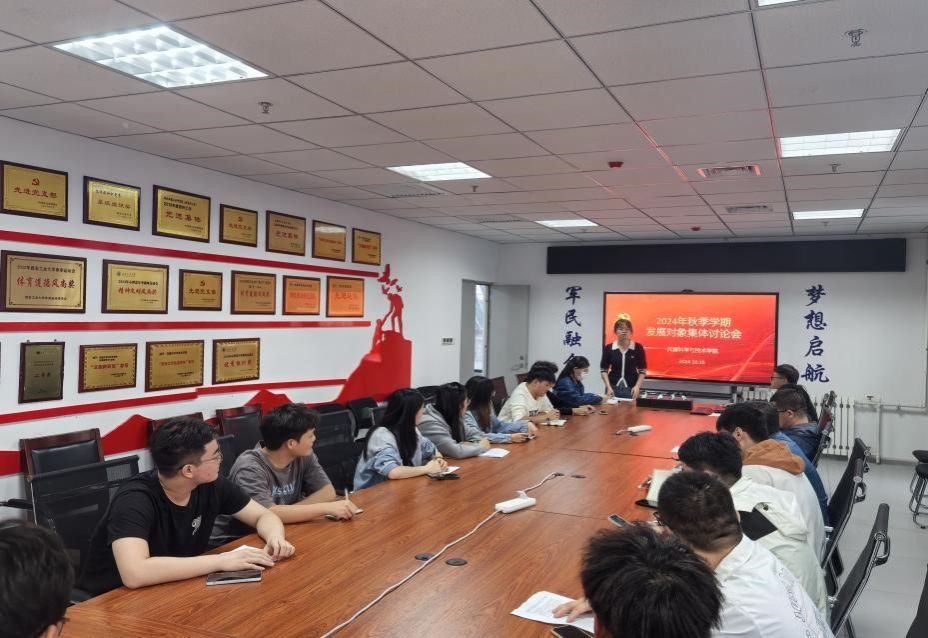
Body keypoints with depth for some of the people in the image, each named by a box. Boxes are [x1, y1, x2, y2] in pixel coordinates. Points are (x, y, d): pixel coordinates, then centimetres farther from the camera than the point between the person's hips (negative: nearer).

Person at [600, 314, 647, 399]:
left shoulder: (638, 348, -2)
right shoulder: (609, 348, -1)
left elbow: (643, 370, 3)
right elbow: (603, 370, 4)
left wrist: (637, 386, -9)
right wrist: (608, 387, -6)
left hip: (631, 388, -1)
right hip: (613, 388, 1)